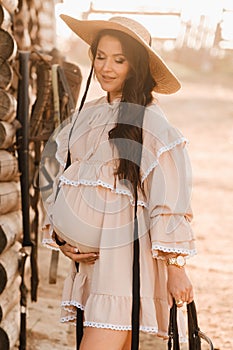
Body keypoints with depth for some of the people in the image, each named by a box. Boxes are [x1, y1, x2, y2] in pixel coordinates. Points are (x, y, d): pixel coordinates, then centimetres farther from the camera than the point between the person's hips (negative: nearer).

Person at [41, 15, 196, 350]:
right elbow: (63, 182, 19)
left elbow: (169, 203, -9)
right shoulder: (85, 116, 12)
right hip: (88, 257, 6)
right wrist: (61, 237, 6)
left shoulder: (150, 122, -8)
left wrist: (176, 269, -10)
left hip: (125, 250, -6)